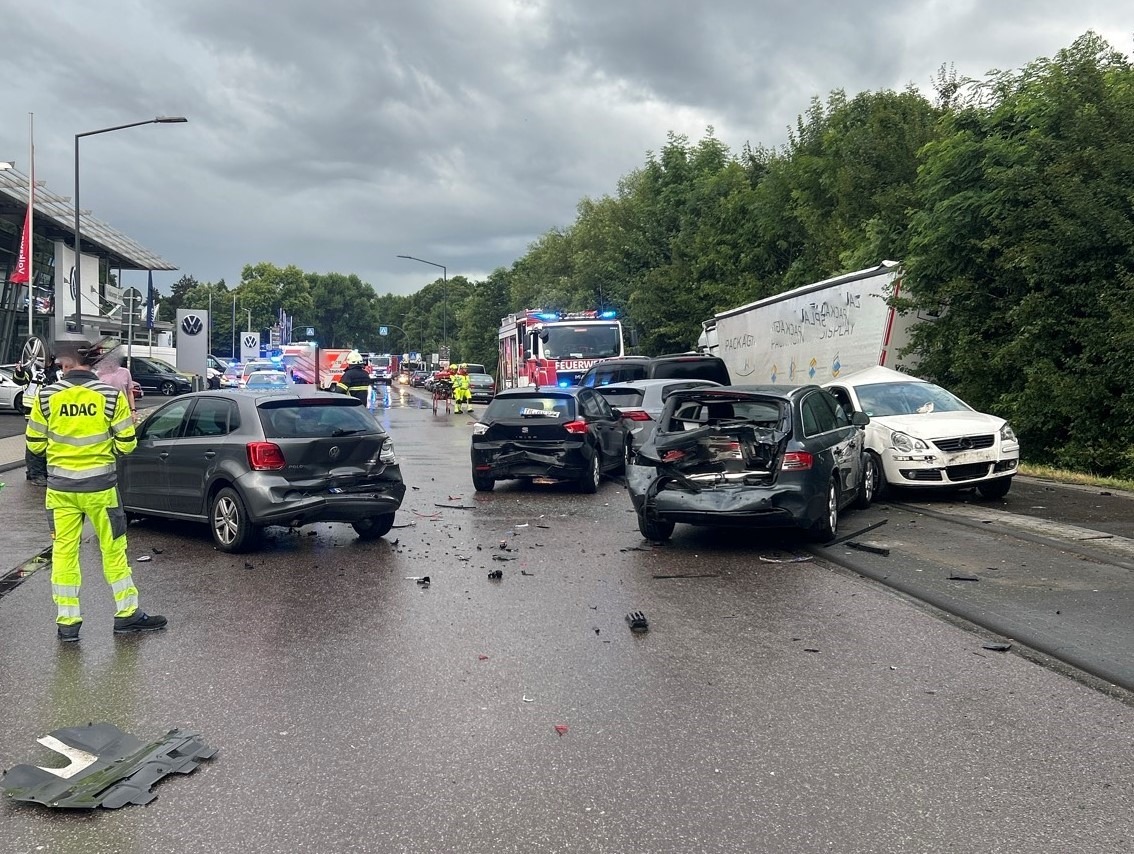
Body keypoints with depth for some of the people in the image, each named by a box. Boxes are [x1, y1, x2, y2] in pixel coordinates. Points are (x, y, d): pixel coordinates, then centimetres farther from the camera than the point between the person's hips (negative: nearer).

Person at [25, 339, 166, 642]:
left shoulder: (47, 396, -5)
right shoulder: (110, 395, -9)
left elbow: (34, 444, 3)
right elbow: (126, 443, -5)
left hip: (60, 487, 1)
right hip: (99, 486, -1)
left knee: (63, 551, 10)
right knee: (113, 549, 10)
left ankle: (66, 622, 15)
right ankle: (127, 614, 19)